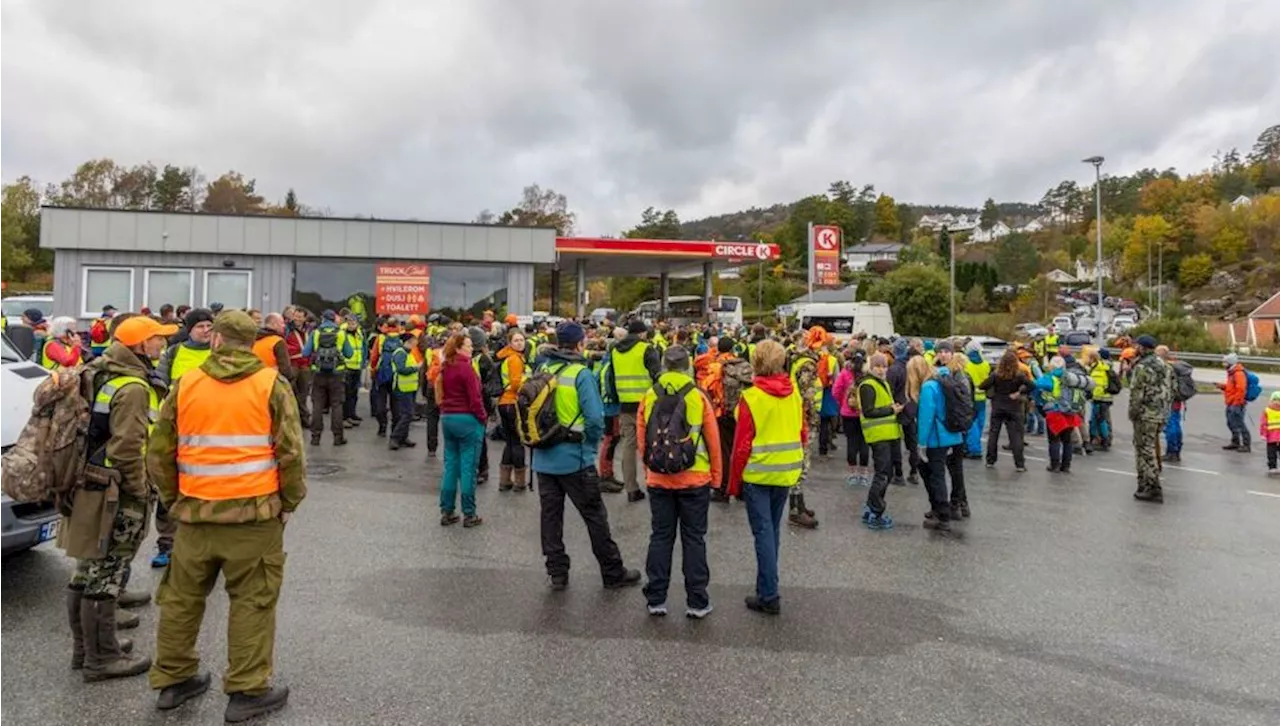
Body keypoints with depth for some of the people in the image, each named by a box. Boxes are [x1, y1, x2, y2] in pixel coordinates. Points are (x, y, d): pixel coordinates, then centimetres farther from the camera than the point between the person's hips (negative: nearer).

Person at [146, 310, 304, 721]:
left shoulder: (185, 385, 5)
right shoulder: (272, 385, -4)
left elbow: (158, 454, 8)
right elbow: (290, 454, -8)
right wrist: (288, 503, 5)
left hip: (195, 512, 4)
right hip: (254, 514, -3)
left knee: (182, 597, 18)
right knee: (253, 601, 6)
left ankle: (173, 680, 32)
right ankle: (248, 691, 12)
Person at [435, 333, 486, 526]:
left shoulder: (445, 367, 9)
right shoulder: (466, 368, -15)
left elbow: (440, 392, 14)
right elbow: (474, 398, -16)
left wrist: (445, 413, 16)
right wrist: (483, 418, -5)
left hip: (447, 418, 8)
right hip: (467, 419, -8)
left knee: (450, 466, 12)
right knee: (468, 468, -1)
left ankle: (447, 512, 17)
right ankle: (469, 515, 6)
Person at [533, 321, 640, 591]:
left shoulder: (543, 370, 3)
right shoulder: (581, 374, -13)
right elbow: (595, 418, -18)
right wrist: (591, 445, -2)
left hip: (543, 457, 5)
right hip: (574, 458, -5)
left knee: (550, 516, 13)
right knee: (595, 516, 7)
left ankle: (557, 573, 21)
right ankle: (613, 573, 17)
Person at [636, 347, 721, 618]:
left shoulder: (648, 398, -3)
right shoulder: (698, 397, -8)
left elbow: (642, 440, 4)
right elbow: (713, 441, -3)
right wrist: (715, 475, 10)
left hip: (658, 479, 2)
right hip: (695, 479, -1)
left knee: (660, 537, 11)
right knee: (693, 539, 7)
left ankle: (656, 599, 16)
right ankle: (697, 602, 12)